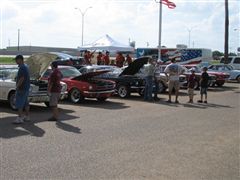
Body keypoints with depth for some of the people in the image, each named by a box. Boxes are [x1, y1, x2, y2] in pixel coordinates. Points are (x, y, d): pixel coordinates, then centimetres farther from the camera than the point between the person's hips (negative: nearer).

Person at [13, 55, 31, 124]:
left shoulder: (22, 67, -17)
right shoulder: (26, 67, 15)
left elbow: (22, 78, -23)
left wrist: (17, 86, -16)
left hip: (22, 89, -10)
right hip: (26, 88, 10)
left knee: (19, 104, -8)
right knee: (26, 103, 13)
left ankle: (20, 118, -9)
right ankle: (27, 117, 19)